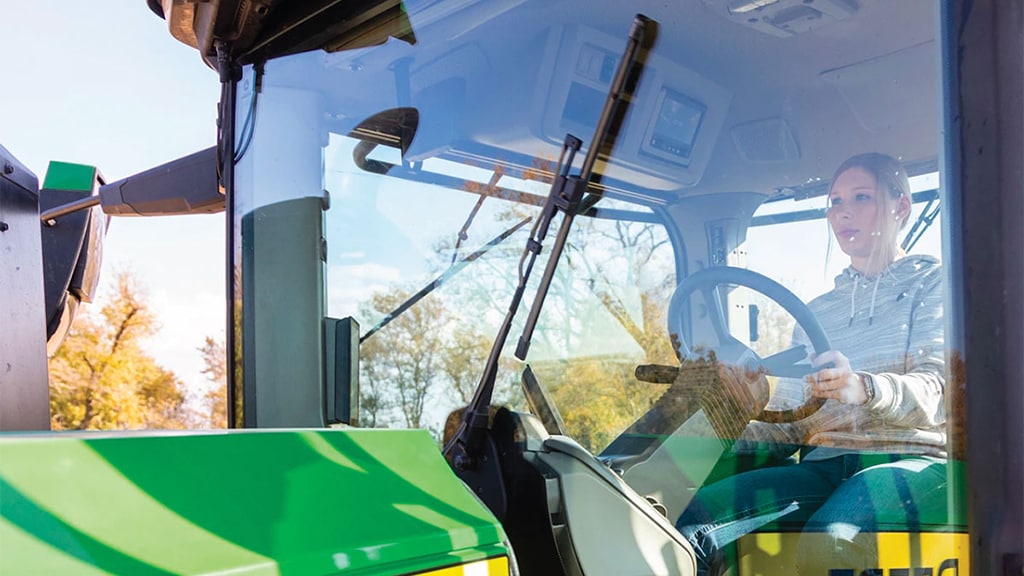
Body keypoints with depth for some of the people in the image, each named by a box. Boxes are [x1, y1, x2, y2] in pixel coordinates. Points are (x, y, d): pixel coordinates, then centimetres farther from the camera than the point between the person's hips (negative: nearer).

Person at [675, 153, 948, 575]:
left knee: (828, 542, -38)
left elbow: (937, 389, -8)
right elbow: (789, 427, 19)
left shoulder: (932, 282, 12)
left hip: (913, 462, -4)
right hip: (825, 468, 4)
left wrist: (864, 388, -29)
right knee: (693, 523, -24)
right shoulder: (818, 311, 26)